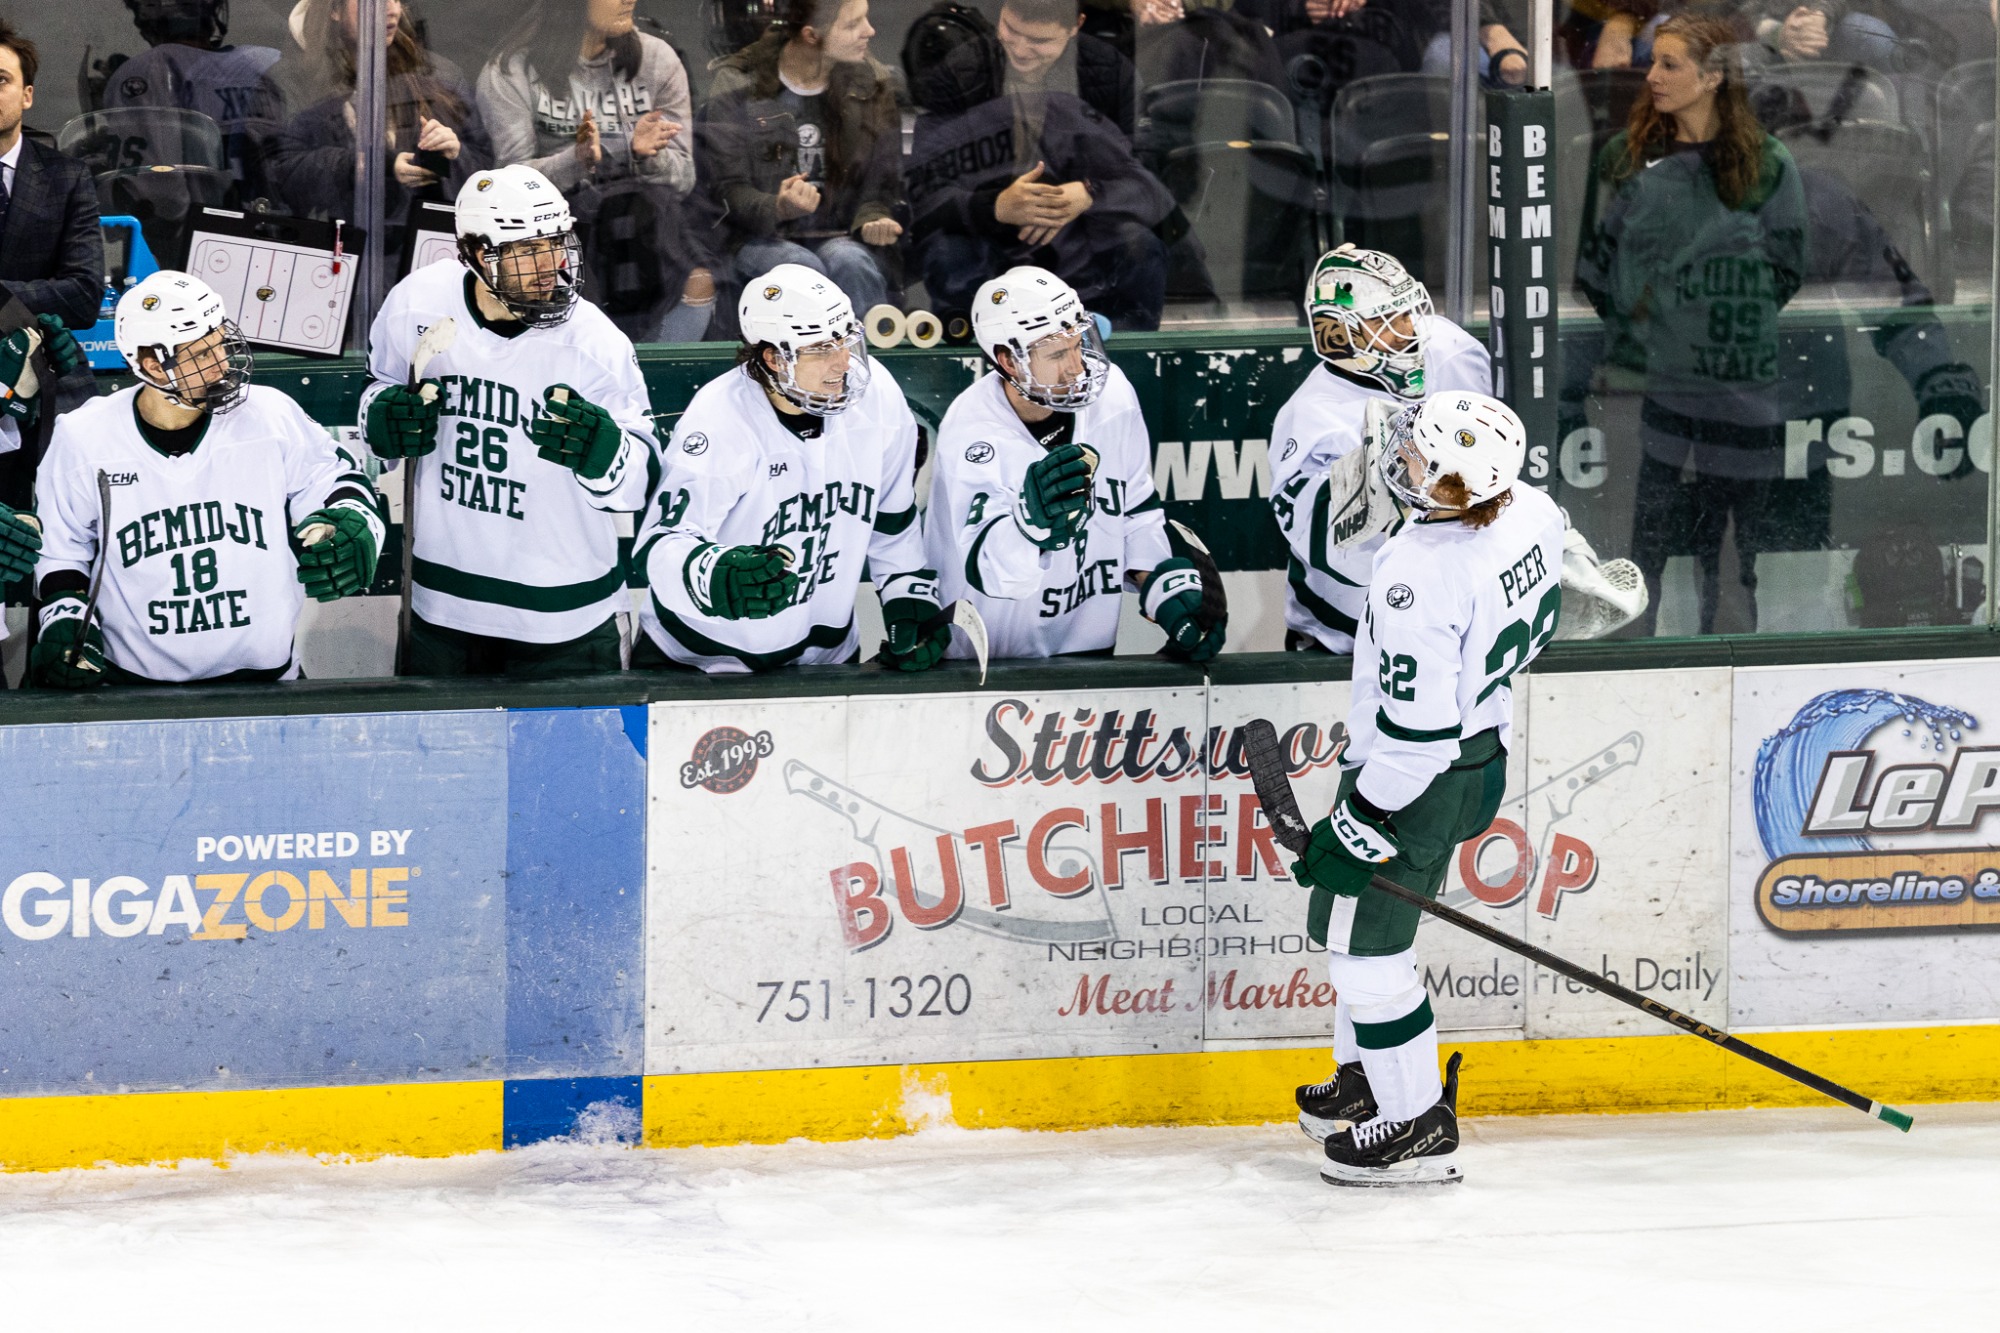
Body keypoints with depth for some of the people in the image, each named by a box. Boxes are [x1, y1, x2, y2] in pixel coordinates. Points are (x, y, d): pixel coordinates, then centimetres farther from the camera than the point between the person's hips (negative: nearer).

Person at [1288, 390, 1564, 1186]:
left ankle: (1419, 1128, 13)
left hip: (1420, 781, -9)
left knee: (1363, 941, 6)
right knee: (1361, 921, 25)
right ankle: (1366, 1079, 41)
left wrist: (1356, 828, -19)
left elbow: (1417, 734, -29)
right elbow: (1537, 625, 10)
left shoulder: (1419, 583, -34)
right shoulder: (1532, 513, -10)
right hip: (1483, 747, 9)